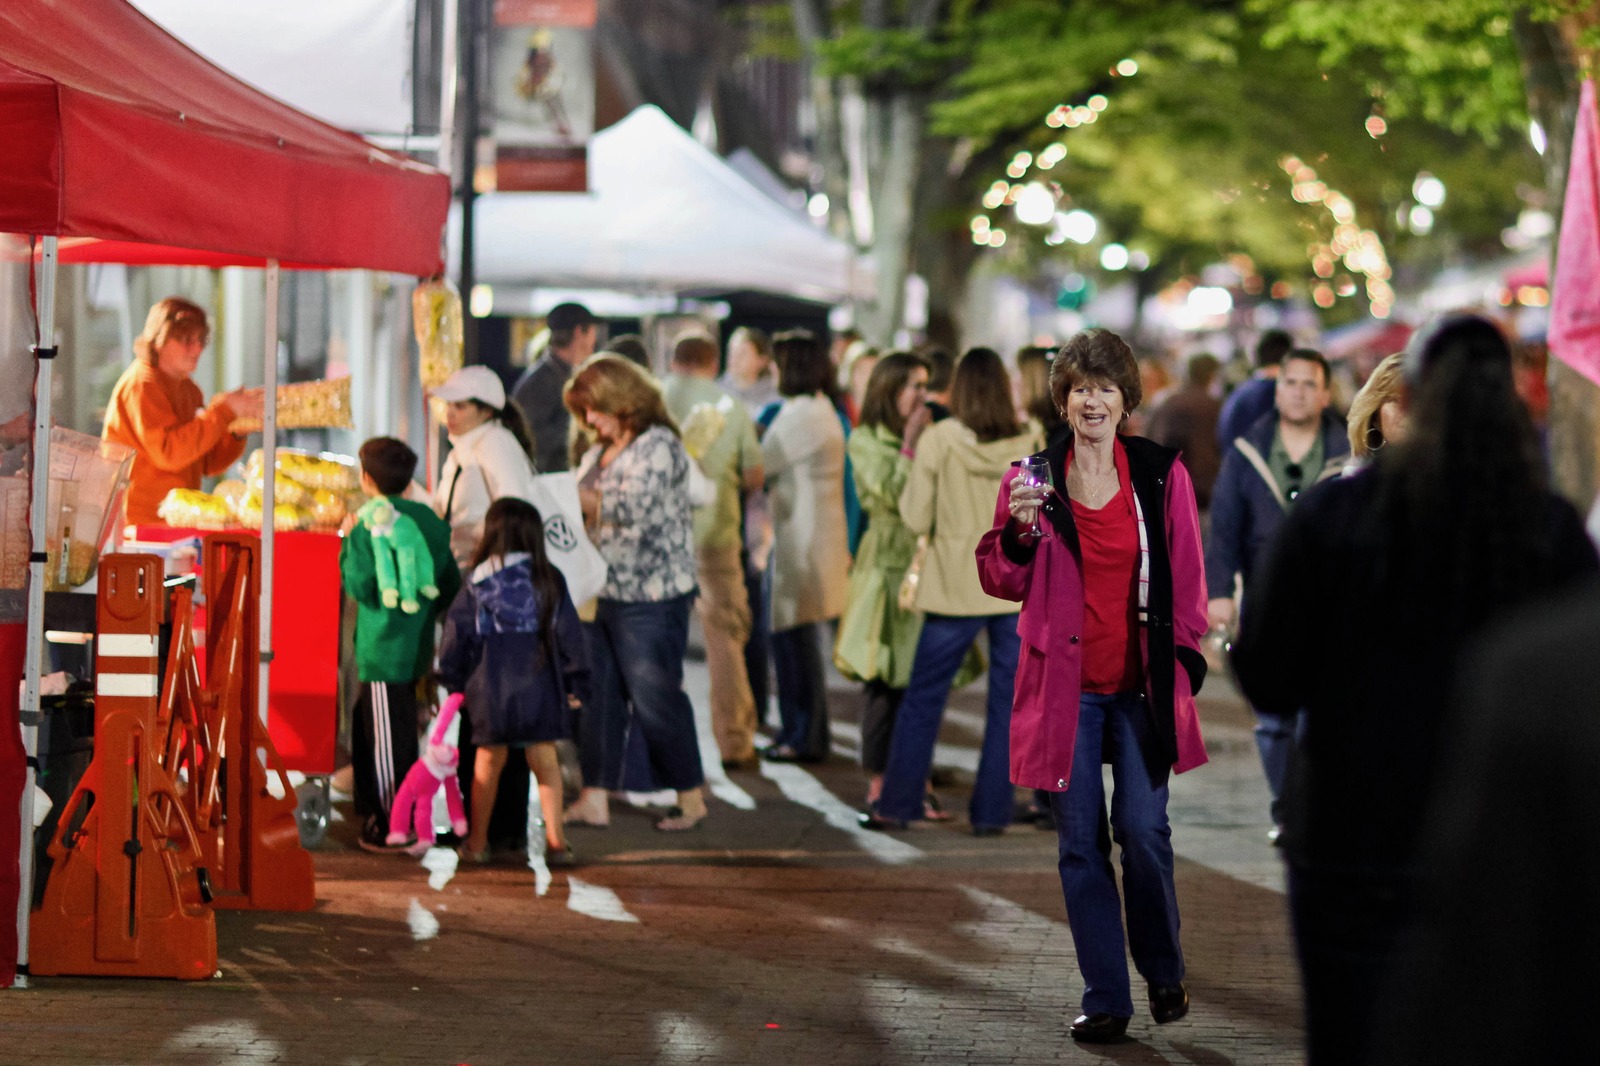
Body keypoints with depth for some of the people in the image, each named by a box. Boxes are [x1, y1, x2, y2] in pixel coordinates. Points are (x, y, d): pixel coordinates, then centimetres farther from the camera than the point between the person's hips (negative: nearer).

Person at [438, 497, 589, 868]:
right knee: (544, 759, 6)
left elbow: (456, 634, 3)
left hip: (489, 686, 0)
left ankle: (477, 841, 21)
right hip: (539, 684, 0)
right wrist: (576, 684, 10)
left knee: (488, 761, 12)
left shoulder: (477, 583, -2)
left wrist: (454, 681, 14)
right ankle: (555, 838, 0)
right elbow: (568, 633, 2)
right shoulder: (549, 580, -1)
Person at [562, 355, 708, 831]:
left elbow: (633, 508, -18)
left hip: (650, 598, -8)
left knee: (655, 698, -2)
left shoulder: (658, 446, -10)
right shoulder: (597, 454, 16)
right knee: (596, 695, 6)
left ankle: (691, 799, 9)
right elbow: (584, 514, 21)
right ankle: (594, 800, 11)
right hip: (602, 594, 8)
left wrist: (575, 499, -10)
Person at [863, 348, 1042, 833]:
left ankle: (897, 804, 12)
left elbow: (916, 518, -6)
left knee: (922, 699, 9)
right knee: (1008, 702, 8)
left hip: (956, 587, -2)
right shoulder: (1031, 440, -3)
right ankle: (991, 811, 9)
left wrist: (911, 463, 6)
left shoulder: (938, 440, -9)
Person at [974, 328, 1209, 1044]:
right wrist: (1019, 530, -12)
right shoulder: (1033, 479, 4)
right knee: (1081, 842, 2)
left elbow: (1185, 578, 8)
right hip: (1065, 684, 1)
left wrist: (1184, 657, -1)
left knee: (1142, 829, -9)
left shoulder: (1161, 475, 3)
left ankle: (1163, 971, 16)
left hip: (1142, 687, -1)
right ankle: (1105, 999, 11)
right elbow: (1003, 583, 6)